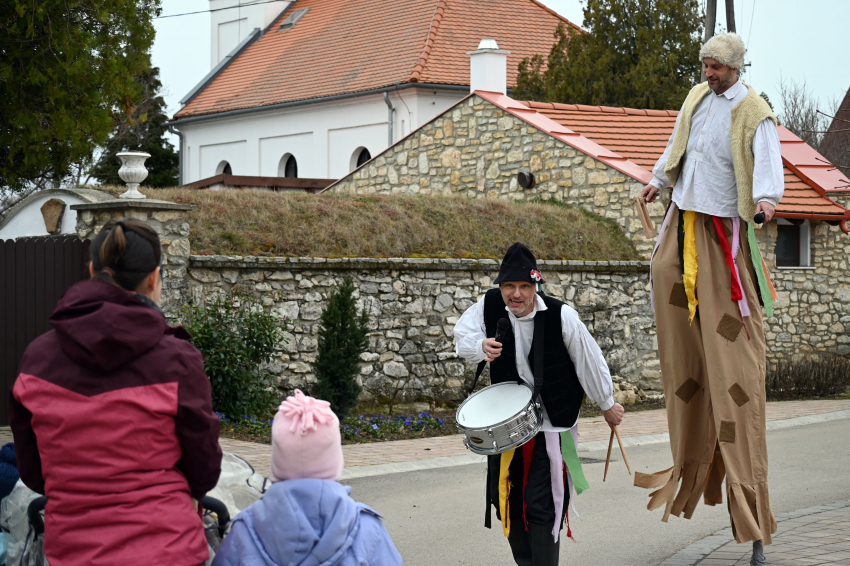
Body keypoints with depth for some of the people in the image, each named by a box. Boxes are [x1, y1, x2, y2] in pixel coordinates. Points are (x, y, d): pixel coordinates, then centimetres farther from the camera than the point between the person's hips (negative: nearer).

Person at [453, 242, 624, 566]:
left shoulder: (561, 317, -18)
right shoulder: (489, 306, -9)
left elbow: (589, 361, -6)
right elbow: (462, 337, -1)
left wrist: (607, 405, 6)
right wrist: (481, 346, -25)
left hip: (552, 426, -5)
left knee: (541, 506, -9)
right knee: (507, 501, 13)